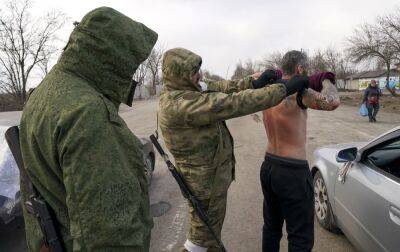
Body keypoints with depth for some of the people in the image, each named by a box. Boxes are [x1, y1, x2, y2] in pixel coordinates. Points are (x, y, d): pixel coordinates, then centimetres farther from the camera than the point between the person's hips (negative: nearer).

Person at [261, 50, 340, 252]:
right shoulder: (296, 92, -18)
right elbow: (332, 102, -32)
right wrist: (326, 81, -11)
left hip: (268, 166, 8)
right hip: (292, 172, -8)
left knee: (271, 227, 24)